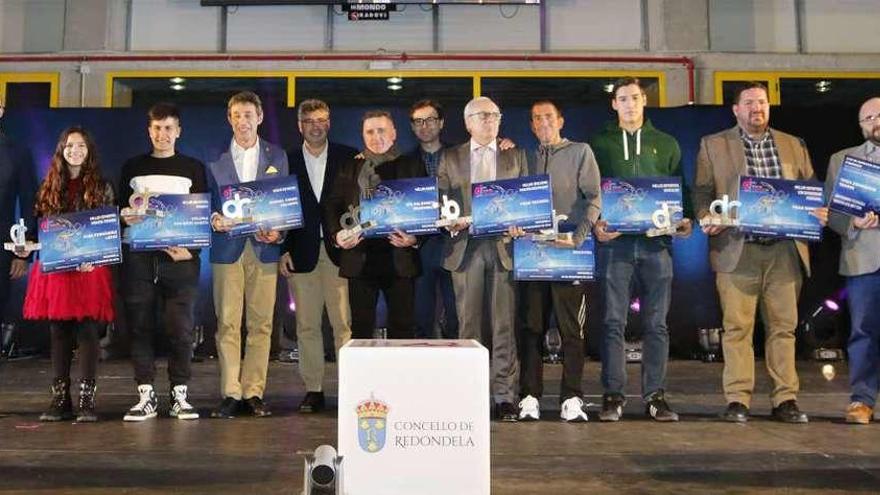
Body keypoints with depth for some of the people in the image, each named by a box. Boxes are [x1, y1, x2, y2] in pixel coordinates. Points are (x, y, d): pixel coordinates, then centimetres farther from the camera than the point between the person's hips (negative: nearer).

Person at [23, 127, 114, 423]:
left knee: (88, 332, -4)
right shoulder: (49, 188, 13)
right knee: (58, 334, 5)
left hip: (90, 270, -3)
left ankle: (87, 401, 1)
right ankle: (60, 400, 12)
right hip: (55, 270, 3)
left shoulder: (101, 188, 5)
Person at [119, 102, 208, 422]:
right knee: (140, 327, 1)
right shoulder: (132, 167, 16)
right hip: (138, 258, 2)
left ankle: (179, 396, 5)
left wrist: (191, 250, -8)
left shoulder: (193, 168, 11)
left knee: (181, 329, -4)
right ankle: (146, 396, 8)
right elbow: (119, 209, 16)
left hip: (179, 258, -1)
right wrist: (125, 217, -8)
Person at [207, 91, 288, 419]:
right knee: (227, 323, -2)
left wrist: (278, 232, -7)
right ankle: (231, 394, 4)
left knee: (261, 324, 1)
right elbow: (207, 200, 10)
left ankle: (254, 393, 8)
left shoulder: (277, 156, 12)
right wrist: (214, 218, -12)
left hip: (263, 248, 1)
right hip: (227, 248, -1)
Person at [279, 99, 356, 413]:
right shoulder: (286, 161, 9)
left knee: (344, 323, -4)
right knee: (306, 325, 5)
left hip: (339, 249, -1)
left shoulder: (349, 157, 7)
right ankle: (313, 390, 12)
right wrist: (282, 251, 1)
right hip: (301, 253, 2)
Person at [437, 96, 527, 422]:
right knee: (468, 322, 2)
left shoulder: (516, 156, 15)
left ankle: (504, 395, 4)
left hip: (503, 245, 0)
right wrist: (452, 221, -10)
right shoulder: (450, 158, 14)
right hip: (466, 246, 0)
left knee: (504, 323, -1)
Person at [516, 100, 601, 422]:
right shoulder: (527, 159, 20)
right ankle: (530, 397, 7)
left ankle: (572, 399, 2)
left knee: (572, 327, -3)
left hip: (569, 252, -3)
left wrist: (578, 237, -13)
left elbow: (593, 198, -1)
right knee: (530, 326, 2)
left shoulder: (580, 152, 8)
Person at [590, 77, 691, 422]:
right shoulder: (599, 144, 11)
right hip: (613, 240, -1)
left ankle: (655, 395, 10)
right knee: (613, 321, -2)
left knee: (656, 323, 3)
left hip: (656, 241, 2)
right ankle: (613, 395, 5)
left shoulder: (666, 144, 16)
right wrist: (594, 223, -11)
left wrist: (684, 221, -3)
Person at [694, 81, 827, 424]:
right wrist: (708, 220, -13)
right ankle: (737, 400, 3)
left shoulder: (794, 146, 17)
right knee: (737, 327, -3)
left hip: (785, 252, 3)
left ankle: (785, 400, 11)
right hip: (737, 251, -2)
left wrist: (817, 213, -2)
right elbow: (702, 192, 5)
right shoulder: (713, 145, 9)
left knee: (783, 327, 4)